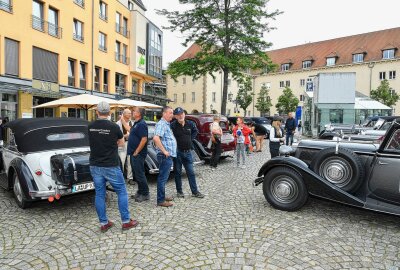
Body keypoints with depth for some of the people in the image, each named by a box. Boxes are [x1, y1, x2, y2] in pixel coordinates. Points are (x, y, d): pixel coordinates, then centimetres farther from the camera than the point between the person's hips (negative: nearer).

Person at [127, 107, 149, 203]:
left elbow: (144, 139, -24)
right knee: (136, 173, 16)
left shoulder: (141, 124, -17)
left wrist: (136, 152, -21)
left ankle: (145, 194, 8)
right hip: (134, 153, 10)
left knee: (140, 174, -3)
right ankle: (140, 192, 28)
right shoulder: (136, 123, 14)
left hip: (138, 154, -10)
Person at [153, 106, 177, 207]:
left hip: (169, 155, 10)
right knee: (163, 178, -3)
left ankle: (162, 196, 29)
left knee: (164, 177, 17)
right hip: (165, 156, -10)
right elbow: (156, 138, -28)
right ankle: (161, 200, 5)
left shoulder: (167, 124, 17)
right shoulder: (161, 124, -14)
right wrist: (164, 151, -23)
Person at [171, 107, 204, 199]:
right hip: (177, 152, -3)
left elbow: (195, 131, 19)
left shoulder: (190, 124, 1)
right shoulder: (173, 125, -12)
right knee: (178, 173, 9)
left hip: (188, 152, 3)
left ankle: (195, 191, 17)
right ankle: (179, 191, 23)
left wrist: (191, 138, 8)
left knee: (191, 172, 8)